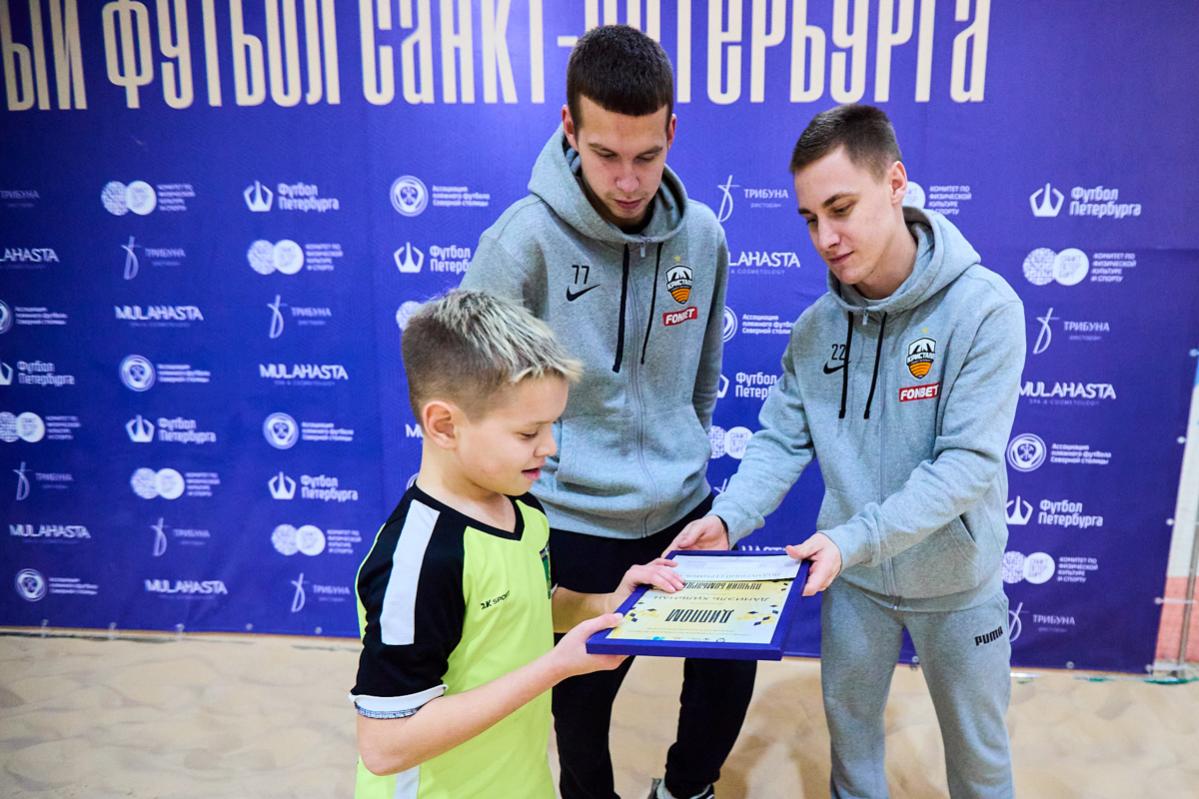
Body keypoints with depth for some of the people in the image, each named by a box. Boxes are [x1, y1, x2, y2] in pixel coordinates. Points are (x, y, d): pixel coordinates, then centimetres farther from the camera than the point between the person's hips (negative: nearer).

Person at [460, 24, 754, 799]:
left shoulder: (702, 235, -4)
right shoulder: (526, 239, -18)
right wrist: (532, 482, -8)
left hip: (685, 509, 4)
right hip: (577, 523, -4)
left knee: (731, 666, 16)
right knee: (582, 698, 14)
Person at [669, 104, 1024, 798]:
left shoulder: (985, 307, -21)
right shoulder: (815, 328, -8)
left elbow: (969, 463, -26)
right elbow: (782, 441, -6)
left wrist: (852, 538, -35)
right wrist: (727, 519, -23)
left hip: (955, 581, -3)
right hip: (853, 580, 3)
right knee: (848, 717, 22)